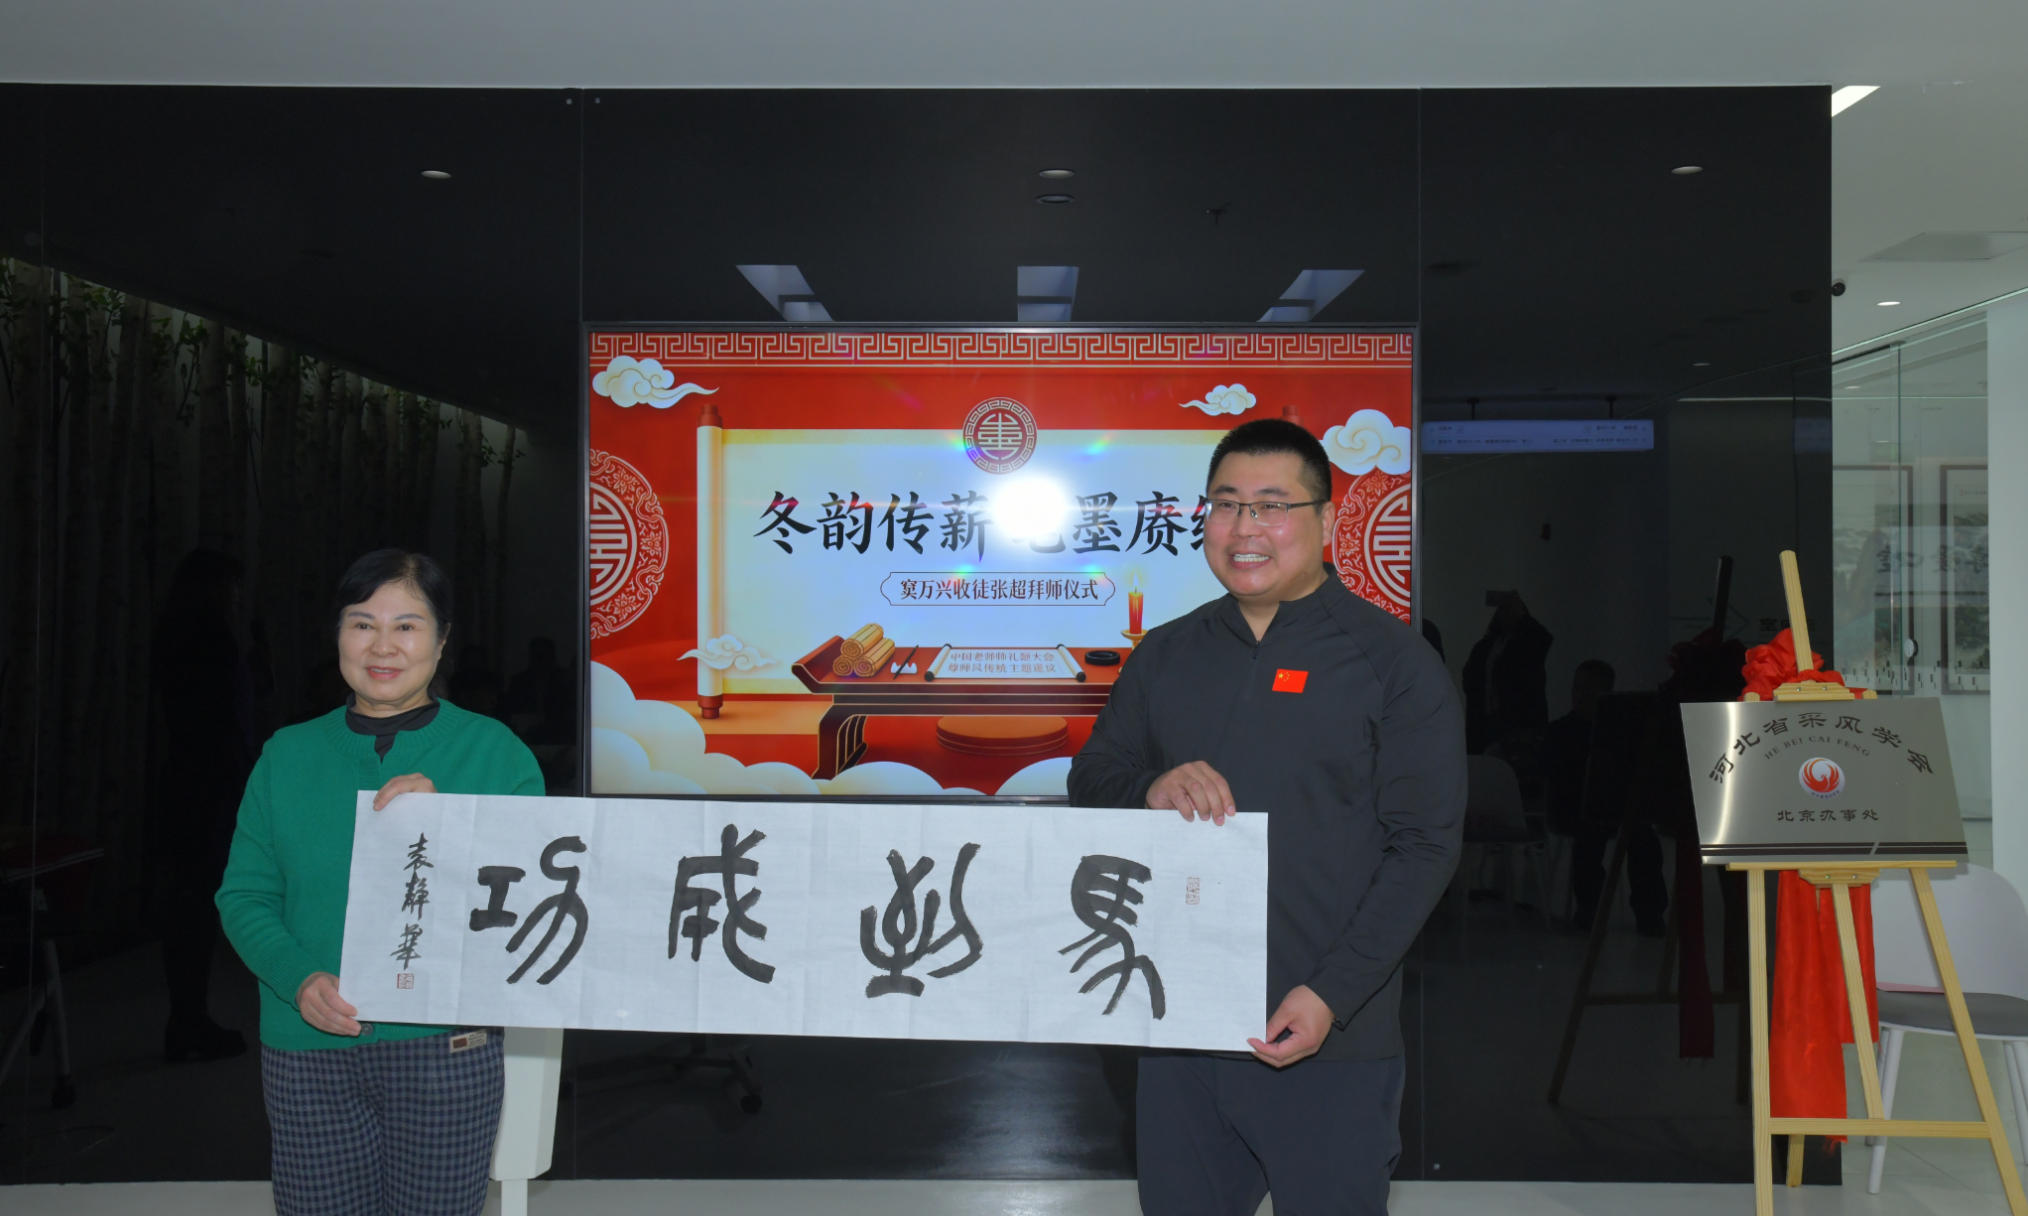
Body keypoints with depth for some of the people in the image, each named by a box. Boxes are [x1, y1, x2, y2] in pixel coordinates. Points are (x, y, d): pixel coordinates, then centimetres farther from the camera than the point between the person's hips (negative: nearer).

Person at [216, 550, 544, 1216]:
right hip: (306, 1048, 2)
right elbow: (244, 895, 6)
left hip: (443, 1045, -2)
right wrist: (300, 979, -12)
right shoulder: (286, 755, 8)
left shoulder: (494, 751, 0)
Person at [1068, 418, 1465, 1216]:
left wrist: (1330, 994, -17)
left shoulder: (1392, 661, -3)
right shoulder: (1164, 656, 11)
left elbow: (1425, 843, -8)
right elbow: (1089, 783, 13)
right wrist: (1150, 789, -11)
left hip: (1328, 1038, -4)